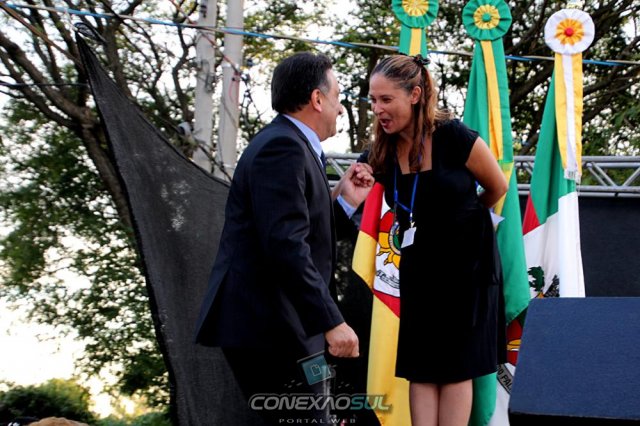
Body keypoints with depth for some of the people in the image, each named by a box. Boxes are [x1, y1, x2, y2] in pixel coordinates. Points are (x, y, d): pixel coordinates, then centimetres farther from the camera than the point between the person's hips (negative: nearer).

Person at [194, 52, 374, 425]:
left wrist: (346, 201, 14)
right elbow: (286, 246, -24)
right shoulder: (283, 147, -14)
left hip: (274, 325, 11)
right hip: (269, 327, -11)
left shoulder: (288, 146, 18)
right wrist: (331, 322, -26)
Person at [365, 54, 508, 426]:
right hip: (420, 267, 5)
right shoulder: (384, 154, -5)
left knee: (455, 367, 3)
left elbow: (497, 188, -2)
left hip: (467, 263, -4)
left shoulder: (453, 136, -19)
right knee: (420, 368, 3)